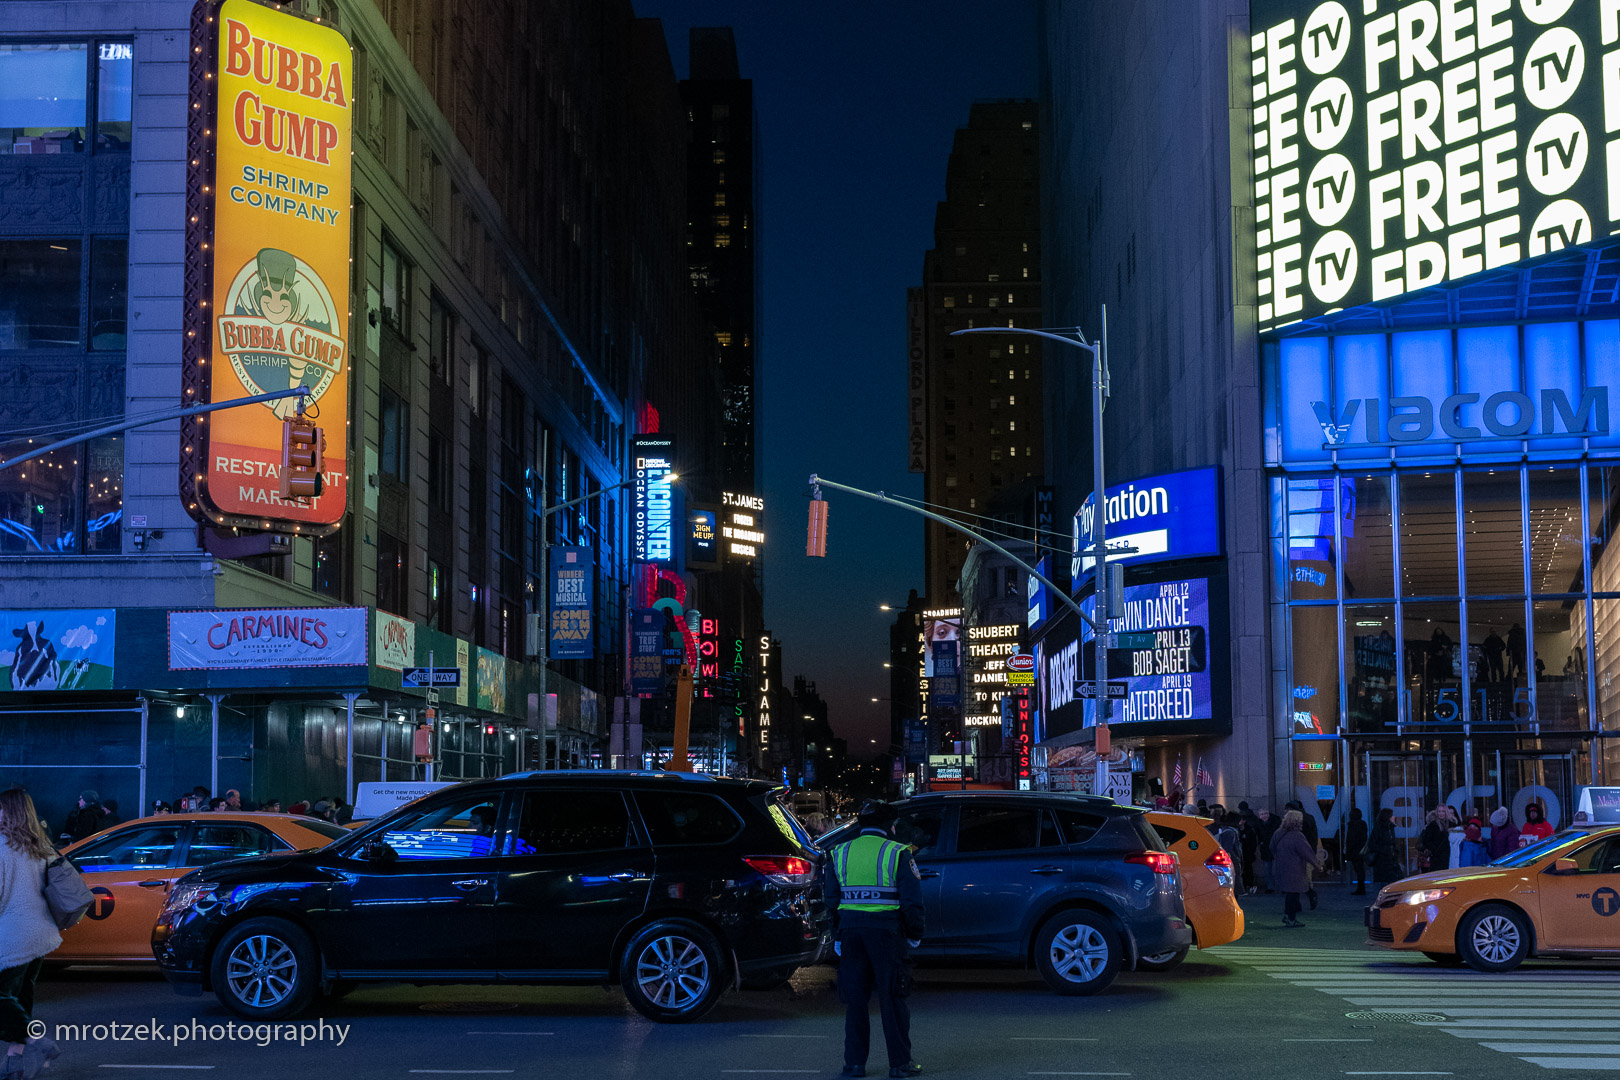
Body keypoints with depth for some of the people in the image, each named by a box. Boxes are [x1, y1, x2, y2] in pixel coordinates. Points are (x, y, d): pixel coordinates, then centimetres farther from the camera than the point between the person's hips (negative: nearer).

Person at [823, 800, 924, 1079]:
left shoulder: (839, 854, 7)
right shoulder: (897, 853, -5)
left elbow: (830, 898, 9)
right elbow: (912, 899, -6)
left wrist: (837, 936, 15)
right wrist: (914, 935, 4)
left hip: (850, 930, 3)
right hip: (886, 930, -3)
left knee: (855, 998, 10)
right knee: (892, 999, 3)